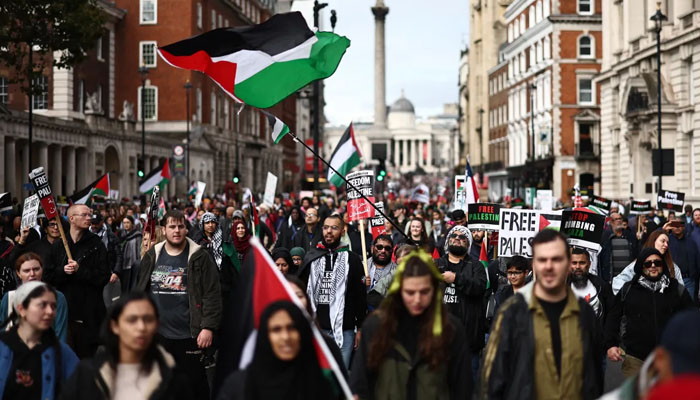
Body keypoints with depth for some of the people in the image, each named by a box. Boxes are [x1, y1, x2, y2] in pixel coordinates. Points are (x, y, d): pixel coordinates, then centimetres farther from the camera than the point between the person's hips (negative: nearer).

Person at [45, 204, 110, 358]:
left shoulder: (97, 245, 3)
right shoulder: (58, 246, 9)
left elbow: (104, 277, -5)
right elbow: (48, 276, 6)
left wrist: (80, 270, -14)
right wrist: (62, 271, -12)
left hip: (88, 313, -1)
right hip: (64, 310, 2)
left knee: (87, 355, 3)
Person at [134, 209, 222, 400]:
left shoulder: (200, 257, -4)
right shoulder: (152, 257, 8)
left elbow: (212, 294, -7)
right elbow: (139, 292, 14)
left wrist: (208, 327, -14)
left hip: (190, 335, -4)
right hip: (158, 334, 4)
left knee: (195, 383, 3)